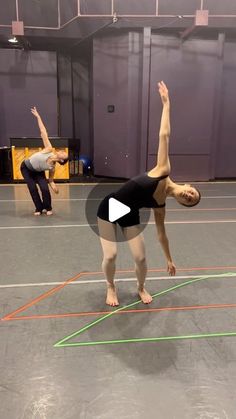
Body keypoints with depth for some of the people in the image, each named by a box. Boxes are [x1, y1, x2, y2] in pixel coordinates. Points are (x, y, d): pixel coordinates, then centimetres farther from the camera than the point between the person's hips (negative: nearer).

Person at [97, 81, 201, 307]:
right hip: (108, 208, -4)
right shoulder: (164, 172, -17)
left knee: (140, 258, -2)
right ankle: (111, 287, 23)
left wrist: (169, 259, 11)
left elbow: (161, 232, 7)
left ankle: (141, 288, 31)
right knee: (110, 256, -8)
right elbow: (164, 135, -17)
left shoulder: (160, 205, -6)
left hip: (129, 217, 4)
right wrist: (166, 103, -13)